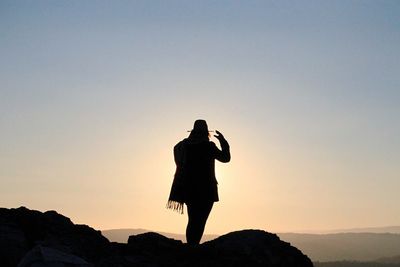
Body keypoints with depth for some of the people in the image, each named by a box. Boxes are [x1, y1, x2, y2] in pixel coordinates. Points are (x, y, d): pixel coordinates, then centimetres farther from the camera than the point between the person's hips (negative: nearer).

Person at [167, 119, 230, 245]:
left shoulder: (184, 144, 3)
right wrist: (223, 141, 9)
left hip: (188, 189, 5)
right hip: (205, 189, -5)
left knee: (193, 220, 14)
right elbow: (226, 158, -1)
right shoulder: (208, 146, -9)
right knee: (199, 221, -2)